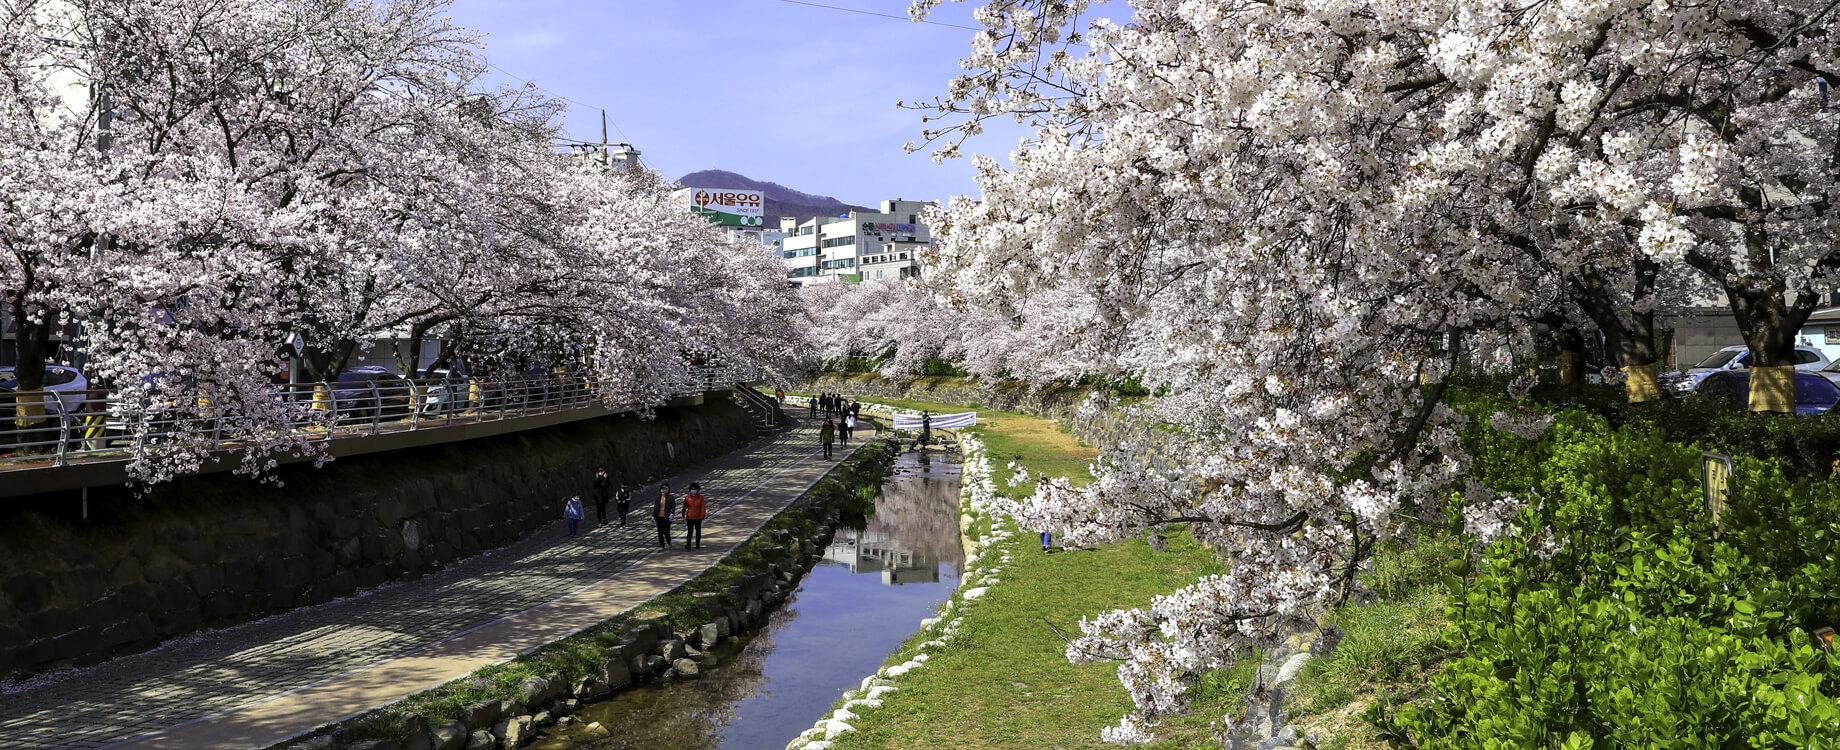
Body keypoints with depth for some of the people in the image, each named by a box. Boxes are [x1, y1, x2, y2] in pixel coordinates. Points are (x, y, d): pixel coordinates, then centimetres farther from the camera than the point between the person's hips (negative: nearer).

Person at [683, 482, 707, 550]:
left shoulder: (700, 497, -5)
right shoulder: (687, 497, -4)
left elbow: (703, 507, -5)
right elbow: (685, 506, 8)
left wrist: (702, 516, -13)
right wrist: (683, 515, 17)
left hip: (698, 518, 1)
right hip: (689, 517, -1)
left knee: (698, 531, 12)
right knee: (690, 531, -10)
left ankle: (698, 544, 23)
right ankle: (688, 545, -15)